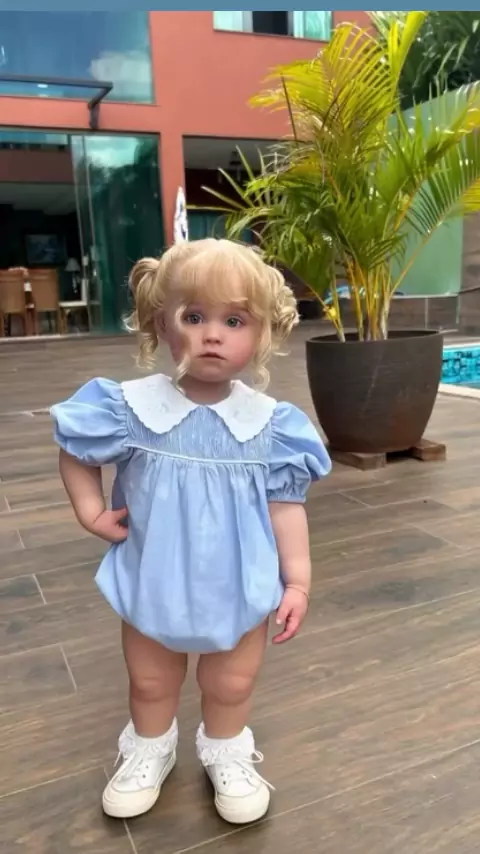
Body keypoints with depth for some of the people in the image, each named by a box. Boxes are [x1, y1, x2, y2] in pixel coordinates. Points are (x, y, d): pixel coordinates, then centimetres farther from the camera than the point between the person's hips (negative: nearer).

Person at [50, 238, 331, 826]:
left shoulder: (271, 424, -14)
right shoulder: (131, 407, -16)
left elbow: (285, 506, -8)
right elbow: (74, 449, 1)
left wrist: (297, 581, -7)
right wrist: (90, 510, -7)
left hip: (239, 589, 0)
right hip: (153, 585, 1)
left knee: (231, 688, 21)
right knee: (150, 685, 24)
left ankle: (227, 756, 50)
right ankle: (149, 752, 52)